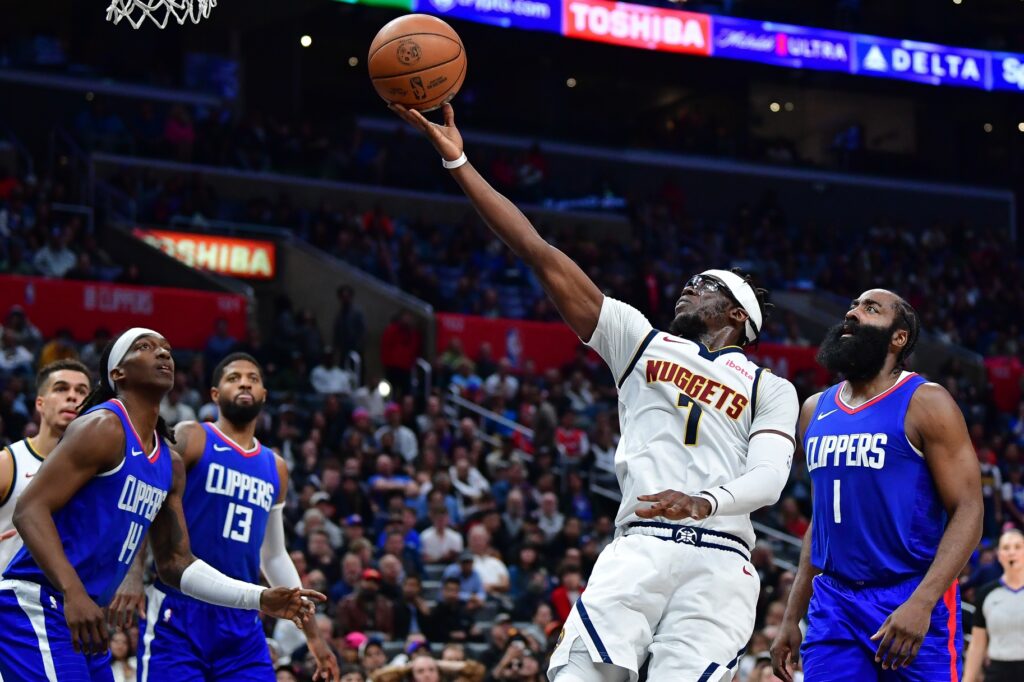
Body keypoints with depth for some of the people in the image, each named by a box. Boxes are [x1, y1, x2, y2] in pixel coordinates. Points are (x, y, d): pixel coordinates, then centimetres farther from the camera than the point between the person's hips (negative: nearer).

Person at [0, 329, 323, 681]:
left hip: (83, 617, 10)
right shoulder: (104, 428, -11)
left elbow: (175, 563, 20)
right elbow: (30, 509, -18)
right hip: (36, 609, -9)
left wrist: (259, 598, 11)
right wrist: (73, 592, -30)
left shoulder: (171, 465, 15)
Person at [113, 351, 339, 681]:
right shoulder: (190, 439, -1)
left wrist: (313, 634, 24)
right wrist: (133, 574, -27)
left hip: (241, 623, 6)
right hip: (177, 615, -6)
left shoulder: (275, 469, 17)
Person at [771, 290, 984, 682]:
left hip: (913, 602, -5)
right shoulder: (815, 411, 13)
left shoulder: (925, 404, -6)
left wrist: (921, 603, -24)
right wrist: (791, 619, 16)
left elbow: (969, 511, -11)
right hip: (834, 603, 5)